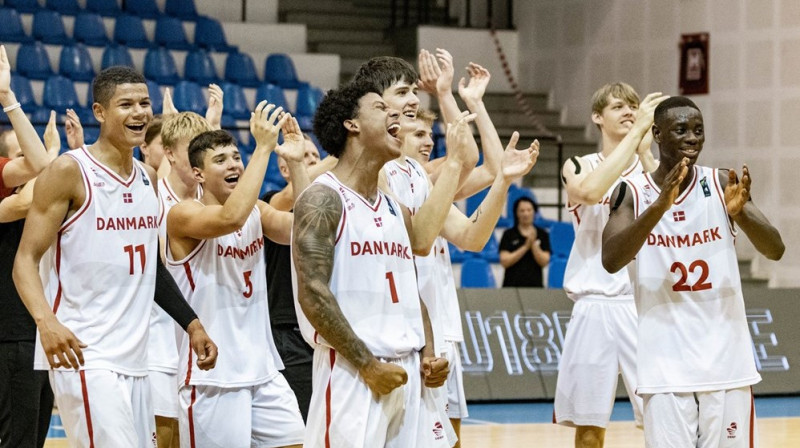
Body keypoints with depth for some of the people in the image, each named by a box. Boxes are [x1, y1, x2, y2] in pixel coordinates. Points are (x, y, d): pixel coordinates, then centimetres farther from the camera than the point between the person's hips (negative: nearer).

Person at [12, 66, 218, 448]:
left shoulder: (148, 179, 13)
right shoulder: (69, 171, -9)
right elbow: (26, 260, -12)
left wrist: (191, 323, 18)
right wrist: (46, 321, -29)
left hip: (133, 358, 8)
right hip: (83, 355, -8)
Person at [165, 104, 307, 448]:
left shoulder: (257, 212, 9)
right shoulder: (183, 215, -11)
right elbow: (230, 218, -31)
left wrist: (295, 162, -13)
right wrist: (263, 147, -28)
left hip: (264, 371, 6)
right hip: (212, 378, -6)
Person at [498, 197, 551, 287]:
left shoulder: (542, 234, 6)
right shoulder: (509, 234, 3)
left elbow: (544, 262, -2)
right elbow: (505, 262, -7)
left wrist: (533, 244, -15)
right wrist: (525, 246, -13)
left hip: (535, 285, 1)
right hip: (512, 285, -1)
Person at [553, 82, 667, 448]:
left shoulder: (653, 167, 7)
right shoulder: (580, 167, 7)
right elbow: (589, 191, -19)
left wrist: (645, 150, -18)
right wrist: (636, 132, -21)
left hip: (645, 304, 0)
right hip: (595, 306, 0)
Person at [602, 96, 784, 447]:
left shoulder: (722, 185, 1)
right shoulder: (632, 193, -1)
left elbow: (775, 250, -6)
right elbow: (611, 260, -17)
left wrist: (741, 211, -26)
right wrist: (660, 205, -28)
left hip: (726, 361, 1)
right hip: (666, 366, -1)